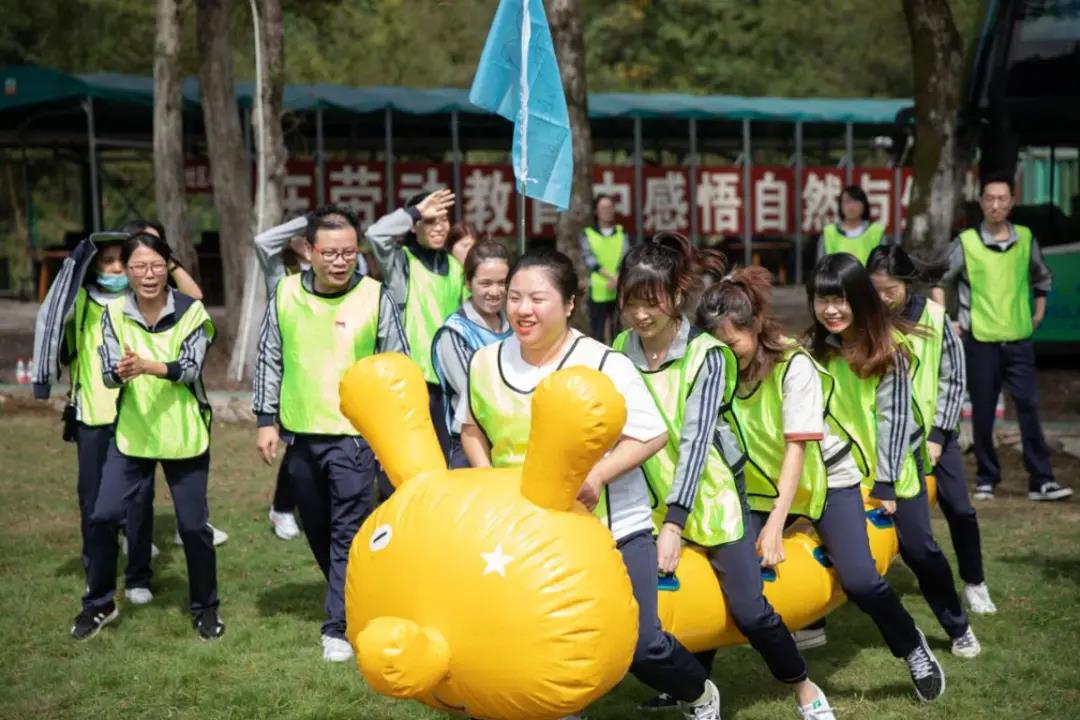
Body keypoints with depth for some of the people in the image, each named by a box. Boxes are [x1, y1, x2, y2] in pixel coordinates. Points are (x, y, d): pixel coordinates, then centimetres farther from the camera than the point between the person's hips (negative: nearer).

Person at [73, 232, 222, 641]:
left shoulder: (191, 311, -10)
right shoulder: (114, 312, -3)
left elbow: (190, 368, -19)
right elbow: (108, 373, -10)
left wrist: (147, 366, -37)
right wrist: (121, 372, -34)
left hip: (184, 436, -2)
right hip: (132, 435, 2)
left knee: (193, 526, 4)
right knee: (103, 517, 0)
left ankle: (205, 608, 23)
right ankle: (99, 604, 20)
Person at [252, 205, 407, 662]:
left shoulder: (376, 298, -8)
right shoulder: (285, 294, 0)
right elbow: (269, 360, 7)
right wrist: (265, 420, 3)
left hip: (354, 435, -4)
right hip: (299, 434, 4)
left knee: (348, 533, -5)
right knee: (318, 531, 17)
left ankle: (339, 627, -1)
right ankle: (350, 601, 37)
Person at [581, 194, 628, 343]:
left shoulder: (621, 233, 12)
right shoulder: (588, 234, 7)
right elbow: (589, 259, -4)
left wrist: (618, 280, -17)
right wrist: (610, 276, -16)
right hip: (598, 291, -2)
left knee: (619, 331, 3)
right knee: (597, 331, -2)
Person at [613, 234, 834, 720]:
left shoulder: (705, 355, -14)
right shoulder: (621, 348, -1)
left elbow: (695, 441, -20)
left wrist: (675, 520, -28)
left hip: (708, 499, -4)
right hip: (650, 503, 4)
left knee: (749, 611, -5)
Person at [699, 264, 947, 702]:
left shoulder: (794, 365, -24)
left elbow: (796, 448, -26)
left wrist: (776, 525, -30)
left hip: (825, 478, -3)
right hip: (764, 484, 4)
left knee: (859, 580, -15)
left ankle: (914, 649, 12)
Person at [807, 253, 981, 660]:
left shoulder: (888, 346, -18)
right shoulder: (815, 346, -6)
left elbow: (895, 417, -18)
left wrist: (885, 483, -19)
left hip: (895, 463, -3)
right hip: (842, 466, 3)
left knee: (919, 549, 0)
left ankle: (958, 629, 21)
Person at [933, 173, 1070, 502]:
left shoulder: (1026, 239, 4)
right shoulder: (966, 243, -5)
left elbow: (1043, 277, 20)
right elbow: (940, 281, 3)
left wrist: (1038, 315, 14)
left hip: (1019, 340, 2)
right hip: (980, 341, -2)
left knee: (1029, 408, -2)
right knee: (983, 414, 4)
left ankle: (1041, 480, 1)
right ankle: (986, 479, 15)